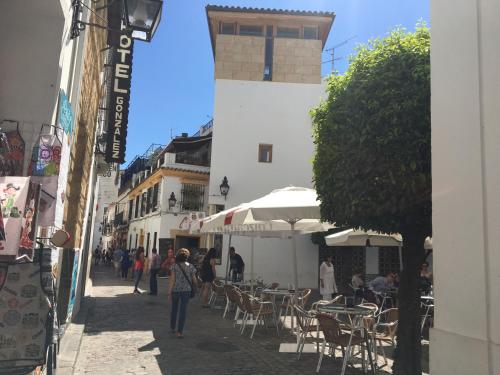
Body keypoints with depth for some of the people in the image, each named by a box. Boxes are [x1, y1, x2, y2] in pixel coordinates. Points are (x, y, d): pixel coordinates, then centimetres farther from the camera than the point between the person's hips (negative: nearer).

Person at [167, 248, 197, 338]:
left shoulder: (175, 266, -4)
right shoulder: (190, 266, -2)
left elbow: (172, 280, -7)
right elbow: (194, 279, 3)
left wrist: (169, 293, -3)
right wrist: (194, 287, 24)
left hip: (175, 290, 1)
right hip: (186, 290, -1)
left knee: (174, 309, 20)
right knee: (183, 311, 3)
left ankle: (172, 328, 33)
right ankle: (179, 332, 0)